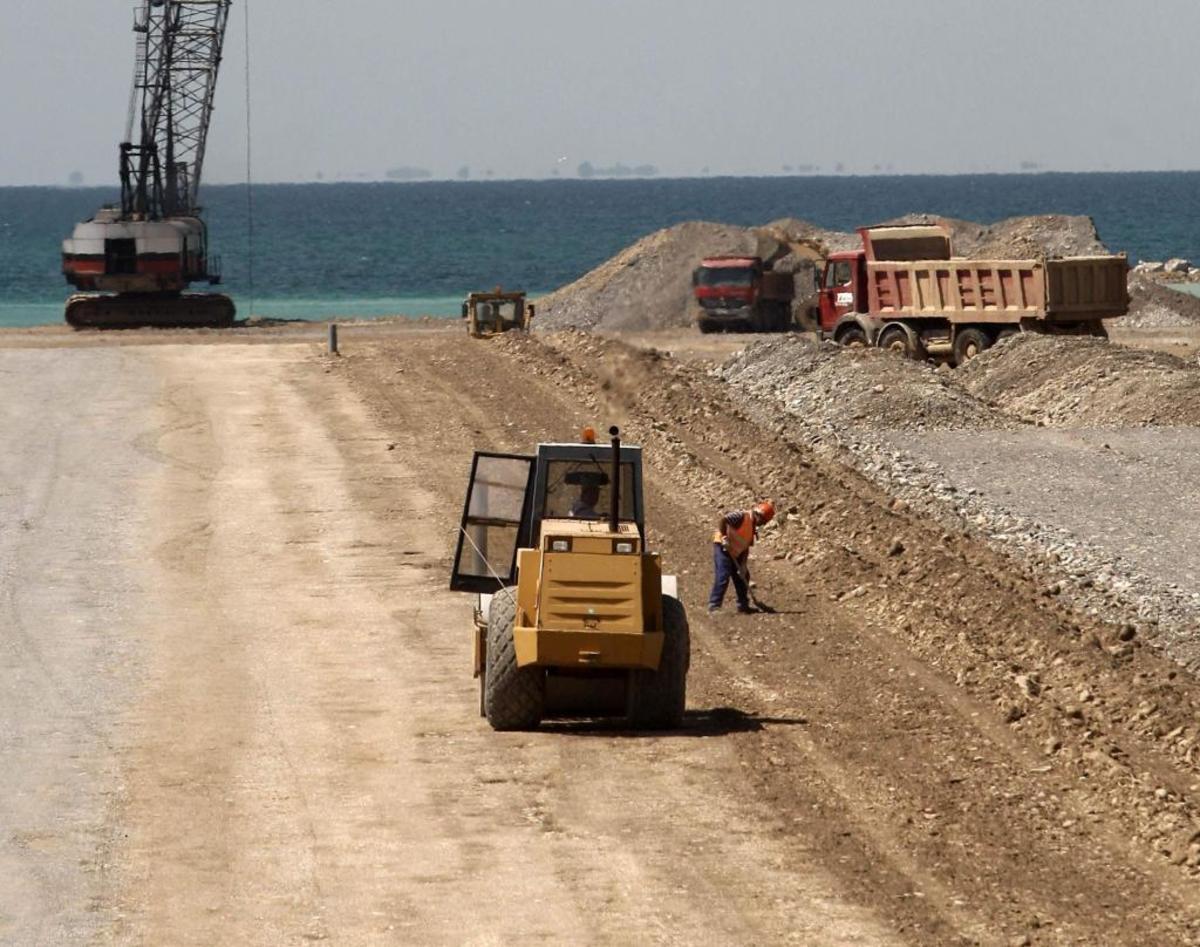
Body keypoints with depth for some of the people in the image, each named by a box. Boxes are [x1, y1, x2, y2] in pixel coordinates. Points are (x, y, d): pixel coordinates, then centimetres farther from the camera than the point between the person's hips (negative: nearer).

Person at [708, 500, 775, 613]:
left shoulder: (752, 528, 13)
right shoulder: (741, 516, -13)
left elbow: (746, 548, 11)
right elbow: (722, 520, -25)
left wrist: (743, 565, 2)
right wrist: (724, 537, -28)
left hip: (734, 554, 9)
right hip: (723, 548, -9)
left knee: (742, 578, 12)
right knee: (722, 577, -14)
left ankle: (743, 605, 21)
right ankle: (714, 606, -13)